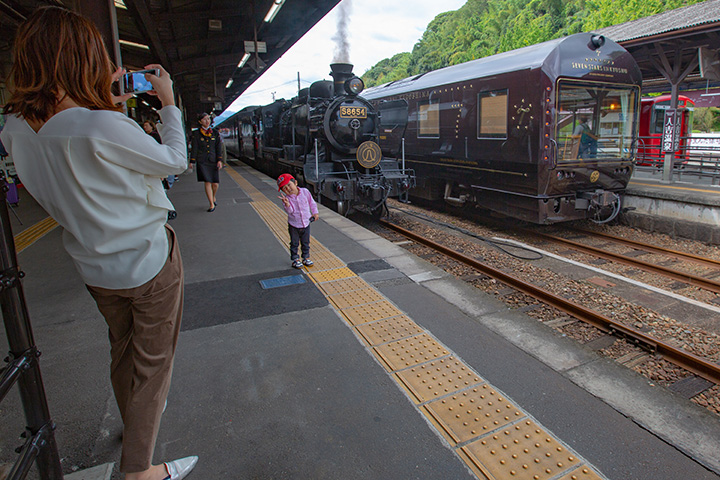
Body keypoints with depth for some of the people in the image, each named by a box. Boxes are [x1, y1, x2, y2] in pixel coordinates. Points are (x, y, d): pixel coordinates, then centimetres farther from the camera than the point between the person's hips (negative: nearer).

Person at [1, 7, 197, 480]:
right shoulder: (103, 128, -28)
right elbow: (175, 160, -12)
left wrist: (109, 106, 8)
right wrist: (169, 102, 0)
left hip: (96, 270, 7)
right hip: (149, 263, -7)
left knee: (122, 353, 27)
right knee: (153, 362, 11)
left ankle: (133, 428, 52)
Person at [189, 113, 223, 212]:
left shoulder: (215, 133, 8)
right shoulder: (196, 134, 4)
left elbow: (219, 148, 6)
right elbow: (194, 148, 4)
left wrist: (219, 160, -4)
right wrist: (192, 162, 0)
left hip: (213, 161, 1)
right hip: (202, 162, -1)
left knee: (215, 183, -2)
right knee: (207, 182, -7)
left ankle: (214, 197, 30)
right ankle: (212, 204, 1)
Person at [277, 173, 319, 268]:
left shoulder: (305, 192, -10)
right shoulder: (287, 198, -16)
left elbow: (311, 202, 6)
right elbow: (290, 211, -29)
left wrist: (315, 213, 6)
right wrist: (287, 204, -48)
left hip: (306, 223, 2)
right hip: (294, 225, -2)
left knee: (306, 243, 16)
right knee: (294, 243, 10)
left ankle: (306, 258, 32)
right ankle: (295, 259, 25)